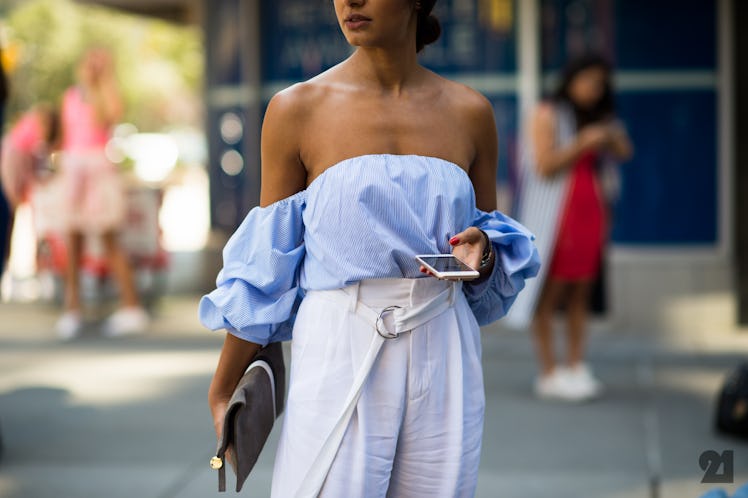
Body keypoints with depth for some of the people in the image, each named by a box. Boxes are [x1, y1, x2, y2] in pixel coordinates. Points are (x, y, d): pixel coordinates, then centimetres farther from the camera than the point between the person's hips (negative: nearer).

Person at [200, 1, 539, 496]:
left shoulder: (470, 112, 6)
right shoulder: (297, 110, 0)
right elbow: (266, 264, 4)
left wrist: (482, 253, -7)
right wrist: (222, 390, 5)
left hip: (442, 362, 2)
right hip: (339, 358, -2)